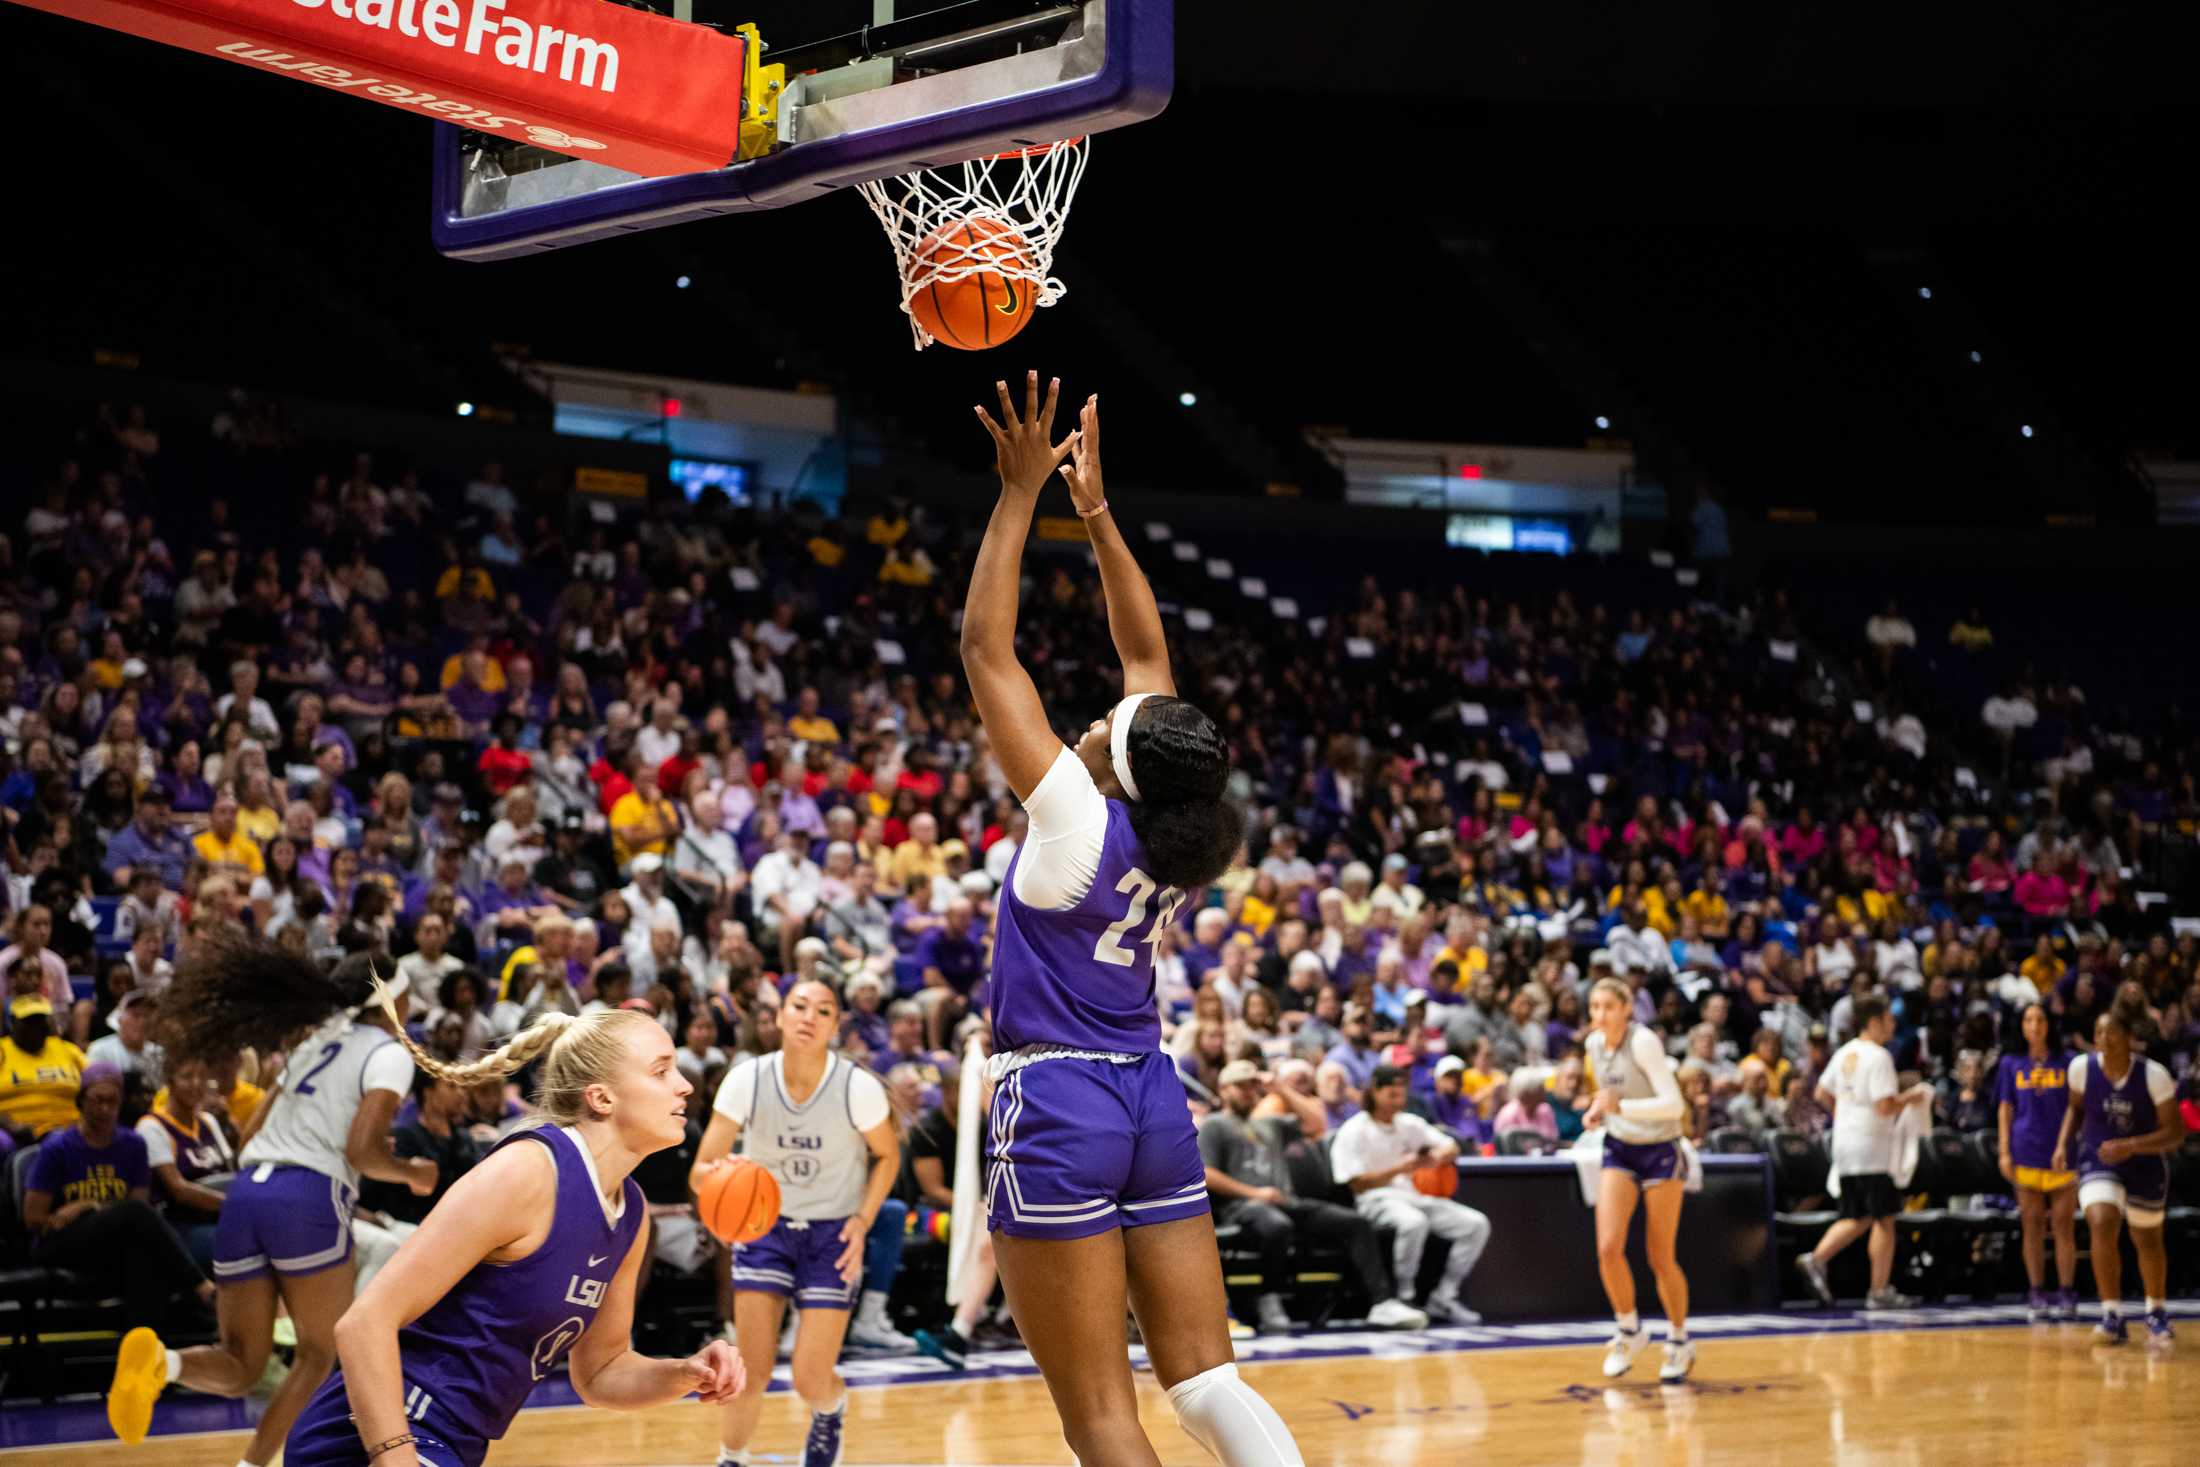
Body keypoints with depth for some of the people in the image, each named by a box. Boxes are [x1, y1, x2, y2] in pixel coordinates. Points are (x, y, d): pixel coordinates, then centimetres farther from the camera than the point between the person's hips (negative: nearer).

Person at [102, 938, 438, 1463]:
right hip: (307, 1201, -6)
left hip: (246, 1190, 6)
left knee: (239, 1367, 9)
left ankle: (161, 1360, -23)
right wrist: (413, 1174, 7)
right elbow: (361, 1151, -10)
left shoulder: (314, 1045, 25)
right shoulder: (390, 1055, 2)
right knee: (319, 1356, 12)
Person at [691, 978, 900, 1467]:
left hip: (833, 1233, -1)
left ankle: (831, 1410, 32)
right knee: (753, 1373, -9)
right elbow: (700, 1169, -16)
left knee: (811, 1381, -6)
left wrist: (862, 1220, -12)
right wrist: (713, 1176, -40)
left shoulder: (858, 1087, -19)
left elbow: (888, 1155, 0)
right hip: (764, 1224, 1)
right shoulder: (747, 1079, -17)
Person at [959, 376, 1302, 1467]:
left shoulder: (1078, 816, -15)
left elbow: (985, 650, -10)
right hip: (1153, 1100, 7)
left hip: (1057, 1103, -7)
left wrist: (1021, 495, -6)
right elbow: (1146, 652, 14)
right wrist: (1094, 507, 16)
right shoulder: (1182, 829, 2)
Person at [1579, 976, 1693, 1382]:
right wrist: (1597, 1114, -2)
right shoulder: (1594, 1044, 1)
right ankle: (1628, 1331, 9)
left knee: (1661, 1259, 1)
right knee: (1608, 1247, -12)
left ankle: (1679, 1341, 21)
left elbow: (1673, 1103, -25)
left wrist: (1621, 1106, -36)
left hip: (1661, 1151, -5)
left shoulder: (1643, 1041, -19)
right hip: (1619, 1150, 5)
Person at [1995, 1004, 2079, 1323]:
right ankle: (2036, 1297, 8)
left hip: (2061, 1153, -1)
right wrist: (2005, 1152, 1)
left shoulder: (2066, 1062, 6)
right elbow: (2005, 1109, 9)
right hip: (2026, 1154, 1)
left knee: (2063, 1225, -1)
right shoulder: (2011, 1064, 9)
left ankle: (2066, 1296, 2)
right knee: (2032, 1226, 3)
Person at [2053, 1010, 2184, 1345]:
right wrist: (2063, 1144, -6)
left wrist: (2130, 1146, -31)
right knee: (2102, 1225, -24)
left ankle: (2157, 1311, 41)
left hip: (2145, 1163, 0)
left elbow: (2175, 1133, -17)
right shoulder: (2082, 1067, -13)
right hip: (2098, 1160, 0)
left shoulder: (2154, 1075, -21)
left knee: (2147, 1241, 15)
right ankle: (2113, 1317, -18)